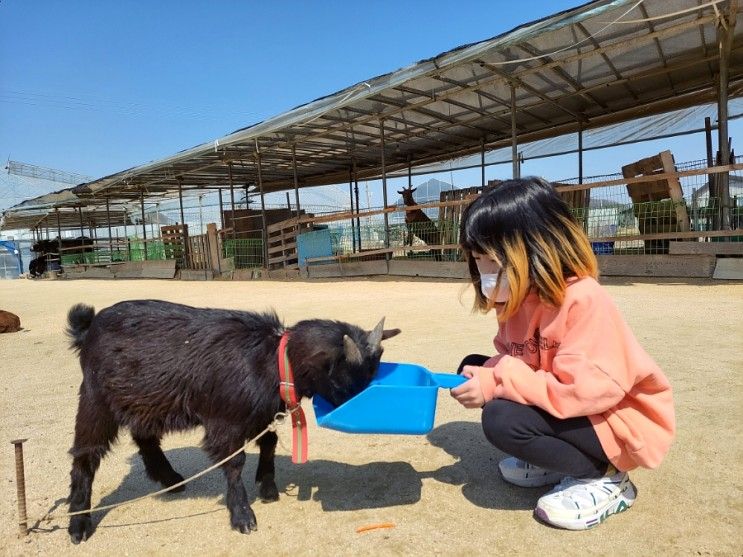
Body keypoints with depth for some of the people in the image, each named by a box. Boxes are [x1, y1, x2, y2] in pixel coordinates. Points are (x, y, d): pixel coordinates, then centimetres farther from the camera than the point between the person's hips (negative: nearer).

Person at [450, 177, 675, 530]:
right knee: (473, 368, -1)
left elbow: (588, 389, -33)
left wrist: (497, 383, -29)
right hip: (568, 408, 9)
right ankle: (553, 460, 9)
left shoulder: (583, 300, -27)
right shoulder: (518, 298, -3)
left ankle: (604, 478, -4)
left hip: (620, 421, -8)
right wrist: (486, 377, -22)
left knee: (502, 419, -29)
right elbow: (513, 361, 2)